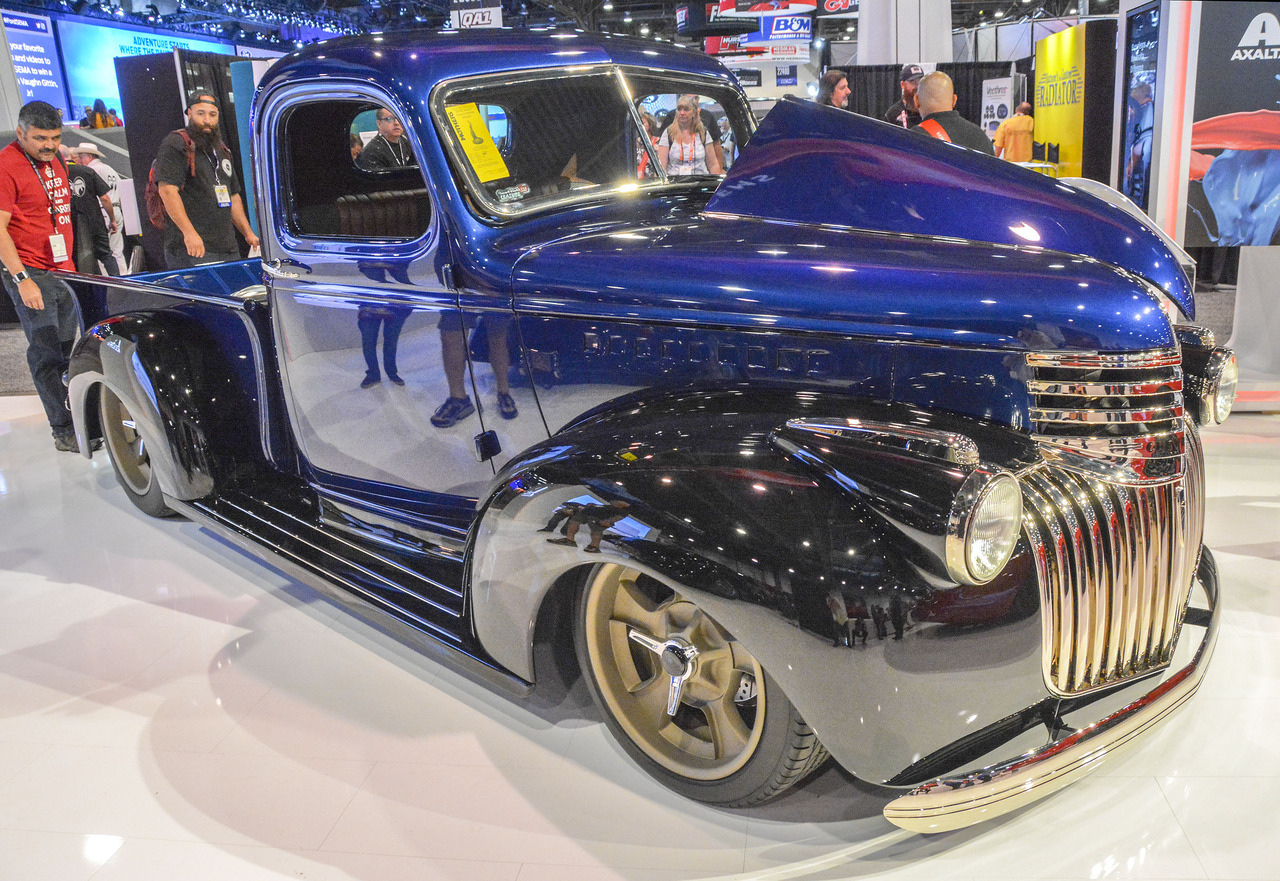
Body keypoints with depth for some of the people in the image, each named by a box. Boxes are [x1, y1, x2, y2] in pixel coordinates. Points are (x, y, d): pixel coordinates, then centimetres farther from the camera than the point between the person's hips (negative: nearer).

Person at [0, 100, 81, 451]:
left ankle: (76, 419, 17)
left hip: (63, 271, 8)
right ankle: (64, 431, -1)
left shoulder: (55, 160, 14)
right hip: (31, 275, -8)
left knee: (65, 351, 10)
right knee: (46, 354, -4)